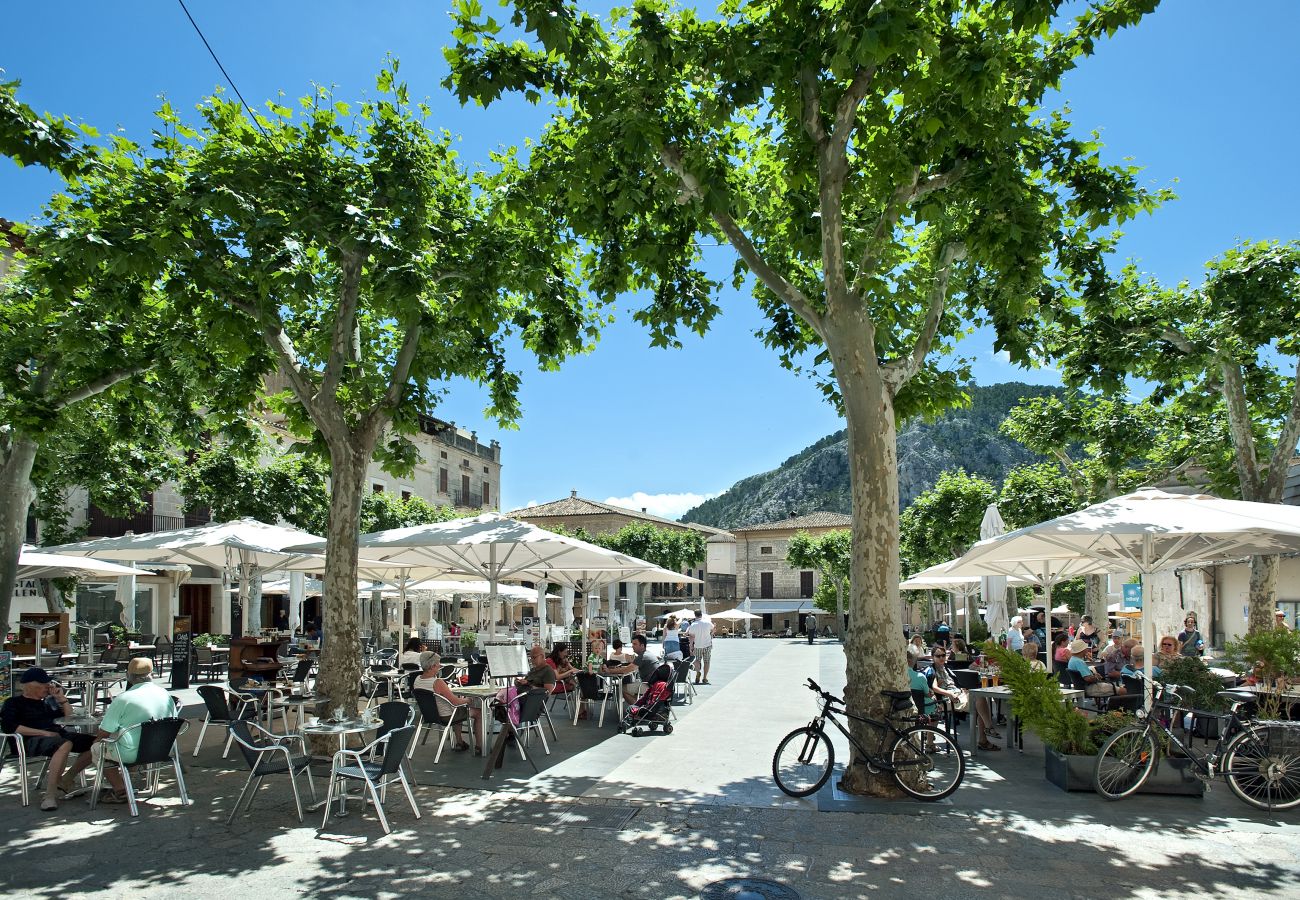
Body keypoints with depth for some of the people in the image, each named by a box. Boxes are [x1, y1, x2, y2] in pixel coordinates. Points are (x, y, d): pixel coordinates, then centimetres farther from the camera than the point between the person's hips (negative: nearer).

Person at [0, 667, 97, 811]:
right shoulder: (14, 703, 10)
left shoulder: (48, 701, 27)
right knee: (65, 745, -39)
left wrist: (62, 698, 14)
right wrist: (44, 733, -16)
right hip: (32, 740, -7)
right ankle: (50, 795, -36)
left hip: (60, 735, 7)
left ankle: (64, 781, -2)